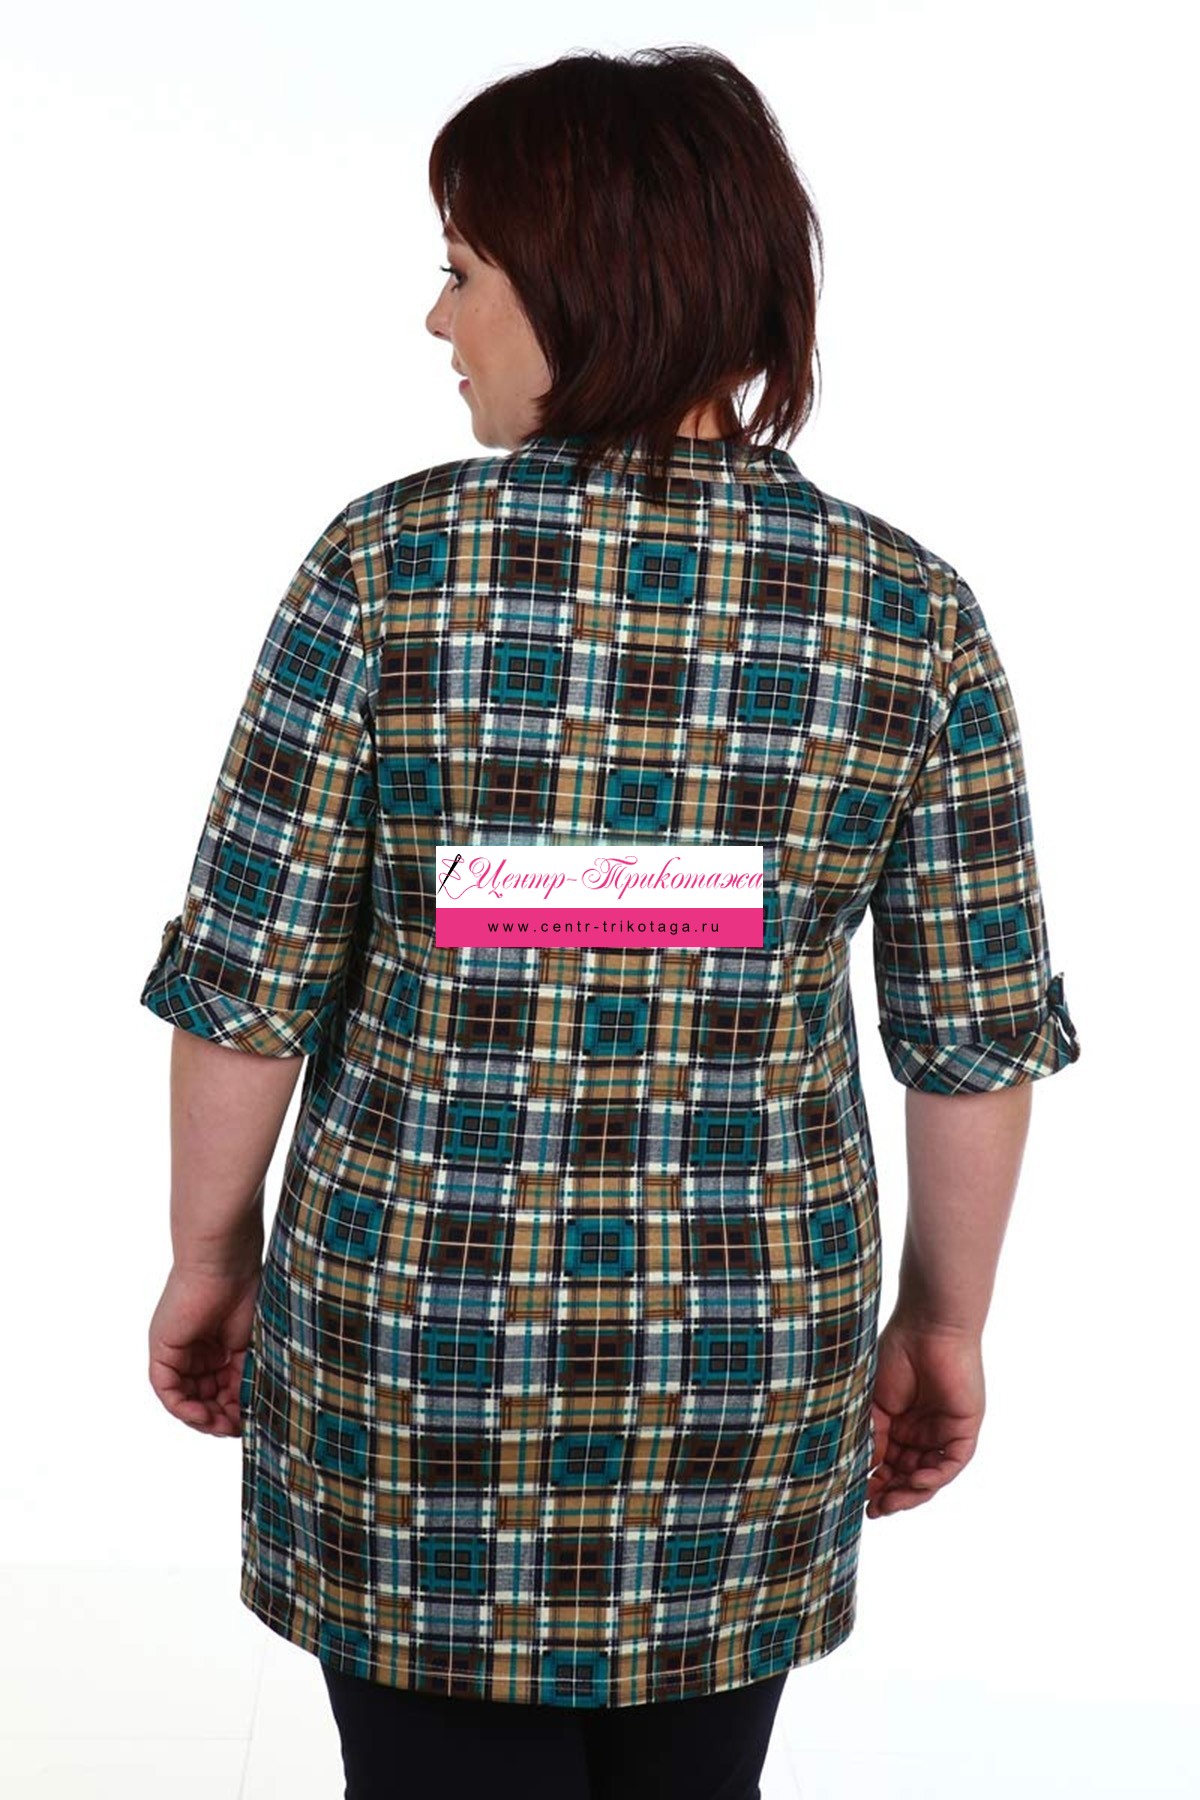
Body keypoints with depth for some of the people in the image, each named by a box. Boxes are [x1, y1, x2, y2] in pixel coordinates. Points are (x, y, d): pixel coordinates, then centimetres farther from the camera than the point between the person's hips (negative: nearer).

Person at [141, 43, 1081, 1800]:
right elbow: (977, 1029, -3)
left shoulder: (391, 565, -12)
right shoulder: (910, 614, -6)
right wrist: (944, 1319, 11)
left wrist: (213, 1250, 6)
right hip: (747, 1351, 2)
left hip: (420, 1328, -2)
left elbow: (252, 975, -9)